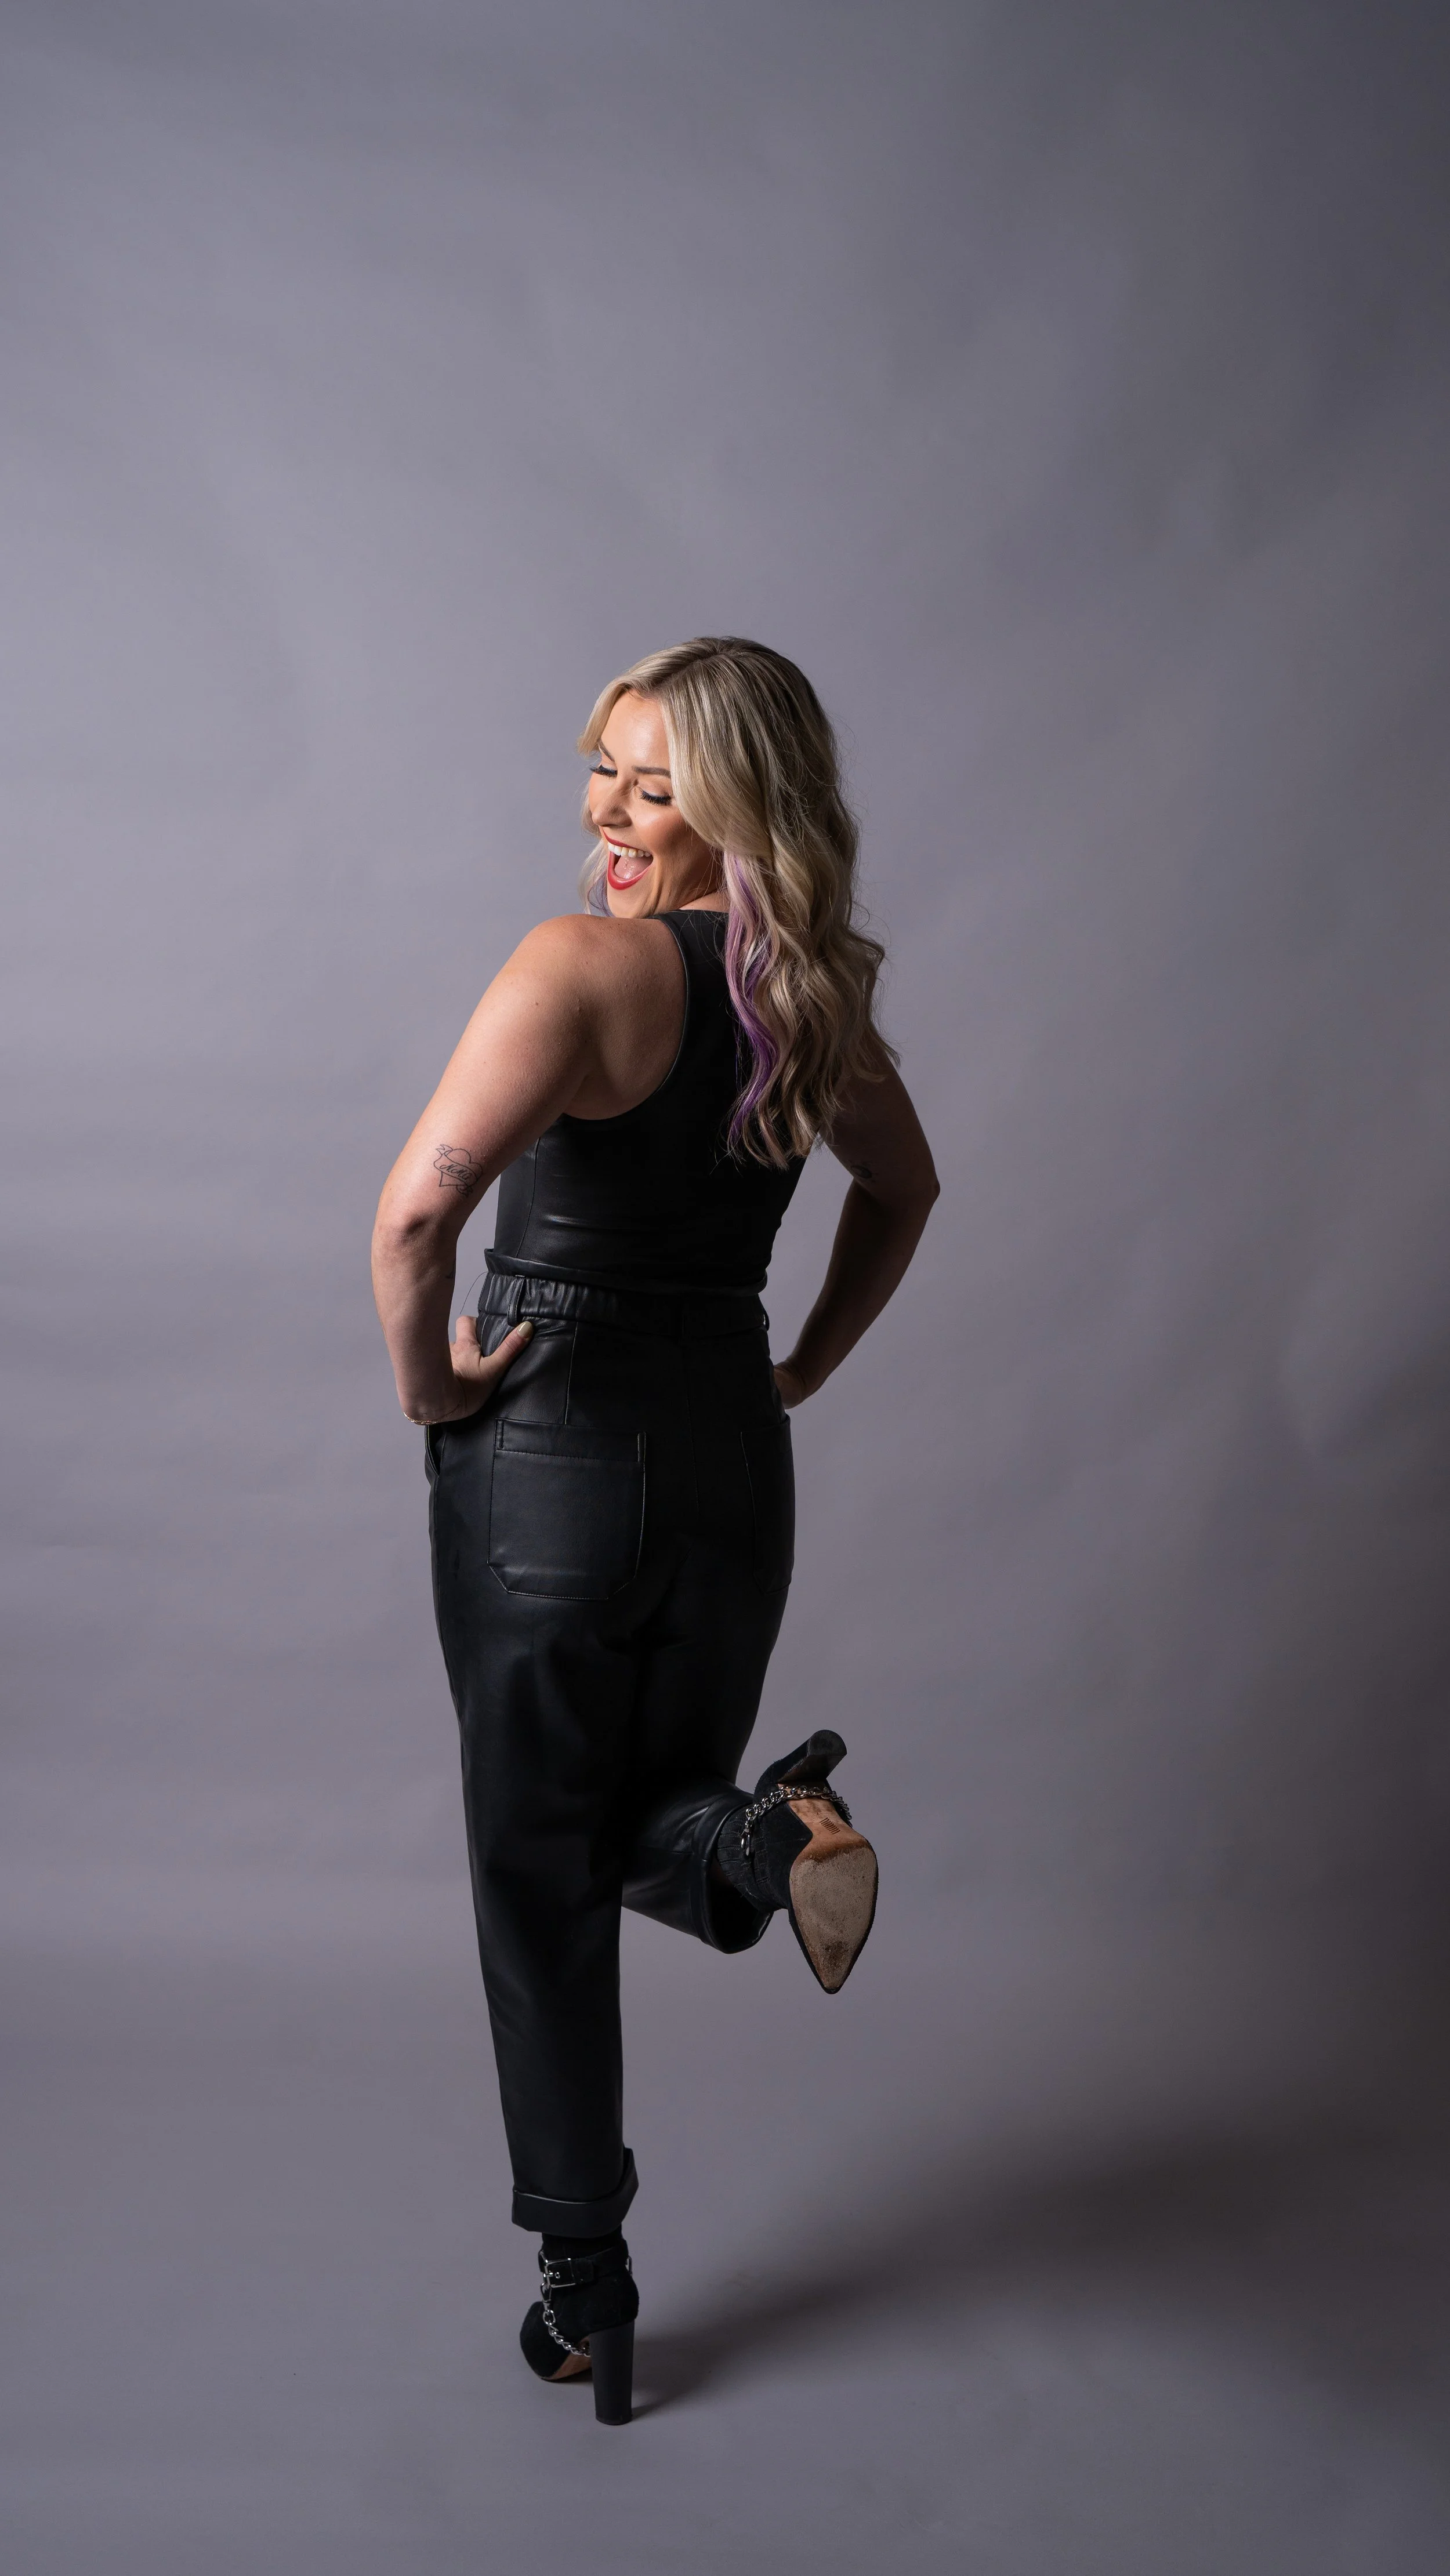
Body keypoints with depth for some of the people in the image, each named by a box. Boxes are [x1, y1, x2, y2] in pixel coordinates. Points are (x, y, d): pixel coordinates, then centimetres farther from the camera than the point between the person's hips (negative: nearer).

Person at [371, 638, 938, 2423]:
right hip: (732, 1454, 5)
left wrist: (425, 1383, -12)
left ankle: (586, 2296, 17)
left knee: (539, 1878, 10)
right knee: (653, 1813, 23)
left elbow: (419, 1205, -29)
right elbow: (903, 1188, 20)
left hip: (550, 1459, -5)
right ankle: (758, 1837, -13)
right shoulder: (815, 995, 4)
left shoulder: (588, 962, -18)